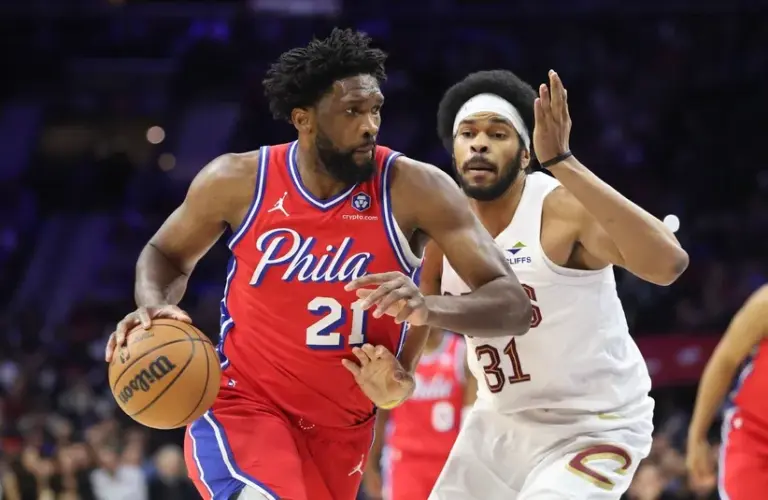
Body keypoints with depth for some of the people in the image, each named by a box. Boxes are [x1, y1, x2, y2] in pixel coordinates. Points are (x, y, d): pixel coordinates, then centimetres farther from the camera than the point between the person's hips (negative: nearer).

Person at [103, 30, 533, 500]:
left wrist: (428, 307, -41)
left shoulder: (414, 189, -15)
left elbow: (514, 305, -20)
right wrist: (155, 305, -14)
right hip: (242, 404, -3)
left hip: (342, 426, 3)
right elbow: (167, 253, 10)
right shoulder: (238, 181, -11)